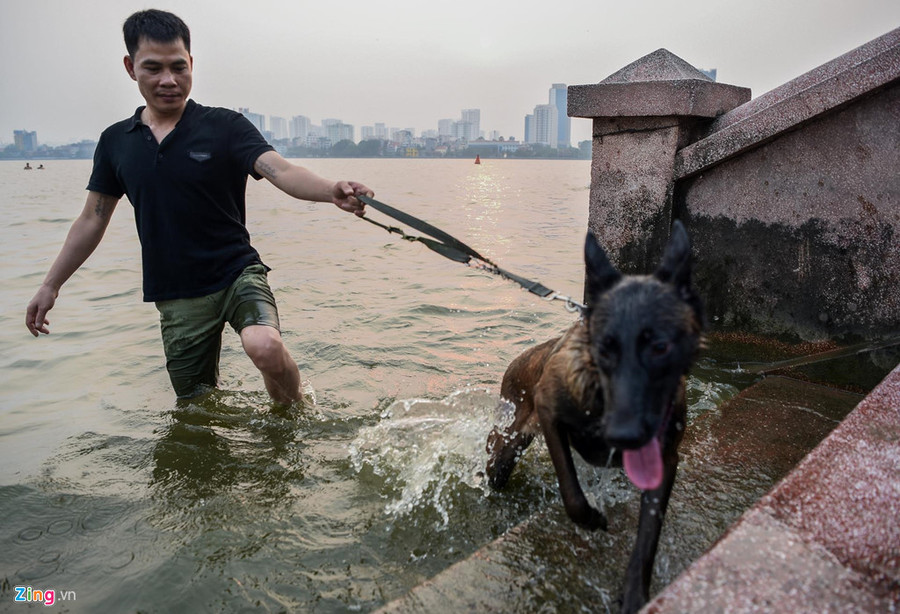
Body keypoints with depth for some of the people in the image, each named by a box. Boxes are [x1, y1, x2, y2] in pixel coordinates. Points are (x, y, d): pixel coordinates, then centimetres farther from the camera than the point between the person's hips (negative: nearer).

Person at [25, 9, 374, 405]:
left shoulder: (226, 127, -6)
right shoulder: (116, 142, 6)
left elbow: (281, 171, -22)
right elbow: (92, 220, 15)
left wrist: (333, 191, -43)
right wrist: (51, 285, 17)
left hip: (236, 273, -4)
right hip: (175, 297, 4)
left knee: (265, 346, -32)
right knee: (196, 405, 9)